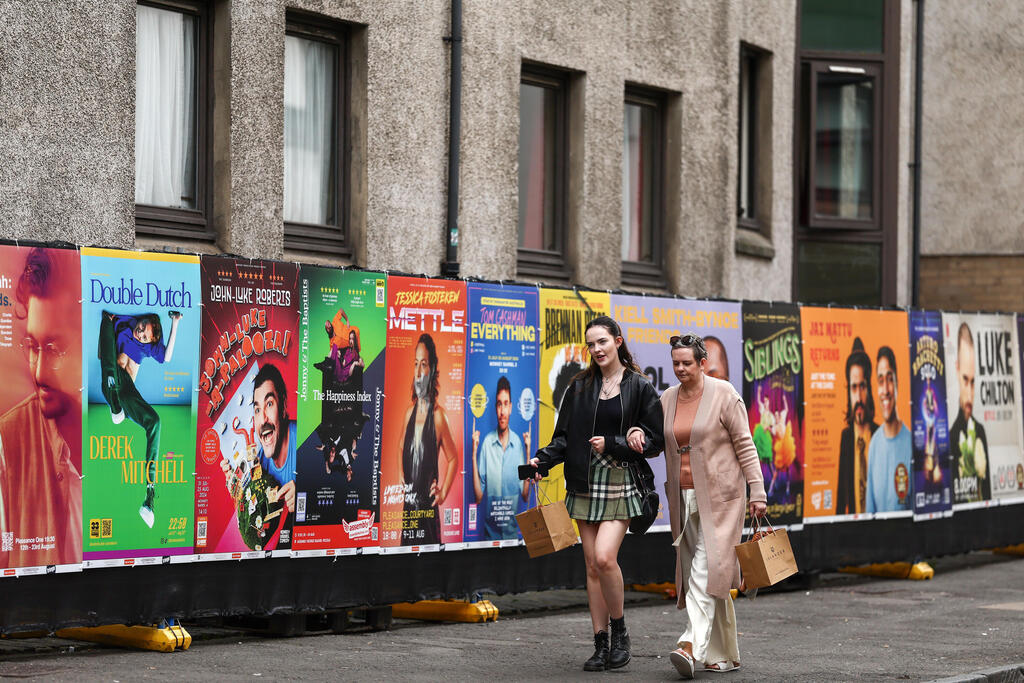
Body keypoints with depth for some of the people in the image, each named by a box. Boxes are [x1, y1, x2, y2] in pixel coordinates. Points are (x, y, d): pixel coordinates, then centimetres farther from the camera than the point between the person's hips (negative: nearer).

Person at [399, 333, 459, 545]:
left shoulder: (439, 416, -10)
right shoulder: (409, 412, 8)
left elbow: (453, 459, -2)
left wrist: (443, 493, -6)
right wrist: (401, 477, 13)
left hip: (428, 505, -6)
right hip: (408, 506, 6)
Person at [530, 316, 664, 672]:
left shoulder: (639, 387, 0)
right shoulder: (580, 386, 9)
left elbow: (655, 441, -1)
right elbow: (565, 437, 9)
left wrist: (611, 445, -9)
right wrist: (543, 459, -9)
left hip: (621, 482, -4)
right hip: (586, 483, 4)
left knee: (604, 558, -19)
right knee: (592, 565, 3)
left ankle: (619, 631, 0)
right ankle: (601, 645, 9)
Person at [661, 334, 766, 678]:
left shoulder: (723, 394, -6)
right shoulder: (667, 400, 10)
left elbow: (744, 445, -6)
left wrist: (757, 492, -10)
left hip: (719, 496, -6)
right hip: (684, 498, 6)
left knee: (707, 568, -17)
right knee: (699, 573, 6)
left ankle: (692, 646, -28)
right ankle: (724, 655, 12)